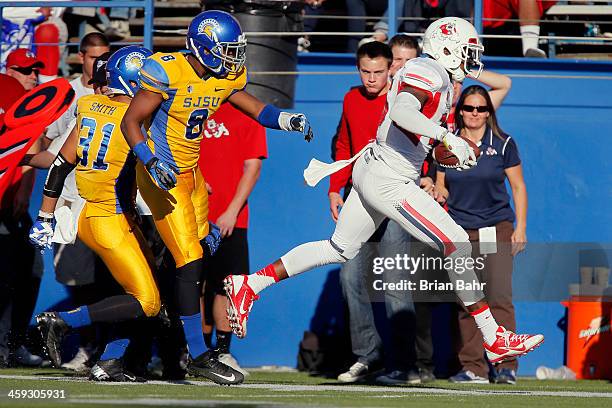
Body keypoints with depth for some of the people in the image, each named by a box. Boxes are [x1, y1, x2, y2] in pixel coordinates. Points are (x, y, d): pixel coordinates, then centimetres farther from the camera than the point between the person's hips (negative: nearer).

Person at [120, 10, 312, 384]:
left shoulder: (227, 78, -1)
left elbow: (254, 108, 14)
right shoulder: (169, 74, -22)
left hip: (191, 173, 8)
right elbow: (130, 122, -17)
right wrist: (151, 162, -30)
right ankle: (199, 356, -9)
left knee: (197, 259, 14)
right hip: (163, 177, -8)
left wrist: (289, 120, -6)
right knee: (190, 262, -12)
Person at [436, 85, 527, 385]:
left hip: (497, 228, -2)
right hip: (460, 231, 2)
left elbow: (518, 187, 6)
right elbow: (440, 188, 14)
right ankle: (473, 367, 4)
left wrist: (520, 227, 0)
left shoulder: (503, 144, 2)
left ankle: (506, 364, -11)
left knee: (499, 296, -13)